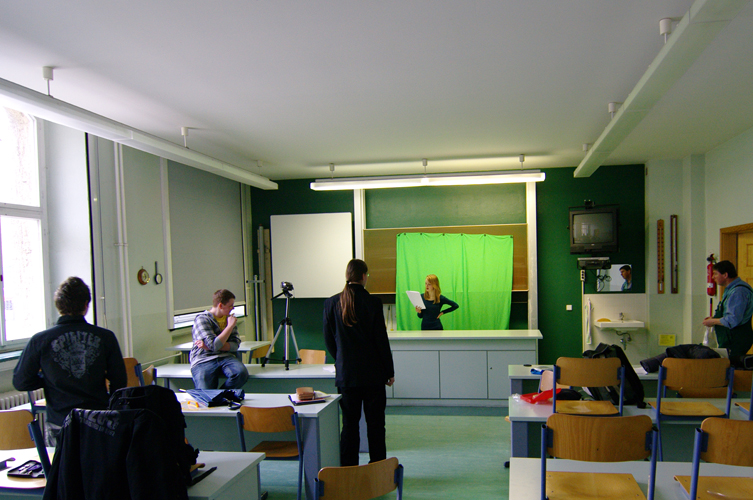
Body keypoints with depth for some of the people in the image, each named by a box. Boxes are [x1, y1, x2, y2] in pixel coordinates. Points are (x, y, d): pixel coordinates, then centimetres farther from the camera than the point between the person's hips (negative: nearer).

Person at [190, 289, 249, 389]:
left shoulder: (229, 318, 17)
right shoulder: (201, 320, -4)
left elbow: (235, 344, 5)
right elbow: (215, 345, -15)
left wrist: (210, 346, -9)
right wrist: (230, 326, -7)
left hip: (225, 357, 5)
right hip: (203, 360, -5)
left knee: (242, 373, -29)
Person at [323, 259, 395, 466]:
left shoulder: (331, 303, -1)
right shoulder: (372, 302, -12)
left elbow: (329, 340, 6)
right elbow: (381, 339, -8)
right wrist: (389, 371, 1)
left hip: (345, 373, 3)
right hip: (372, 373, -3)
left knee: (349, 424, 10)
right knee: (375, 424, 8)